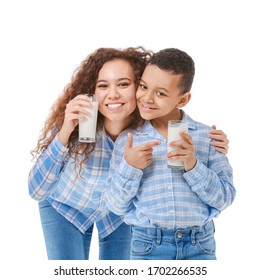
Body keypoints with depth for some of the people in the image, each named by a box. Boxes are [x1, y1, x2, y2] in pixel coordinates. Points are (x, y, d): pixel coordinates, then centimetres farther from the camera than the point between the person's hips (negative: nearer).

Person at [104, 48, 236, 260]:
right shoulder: (128, 140, 2)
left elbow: (224, 199, -1)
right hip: (148, 246, 0)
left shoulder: (206, 136, 0)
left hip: (200, 245, 0)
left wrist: (193, 165, -15)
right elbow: (116, 206, 2)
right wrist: (129, 167, -13)